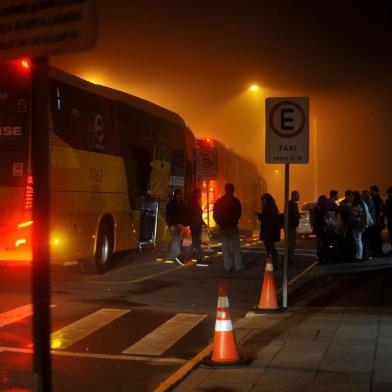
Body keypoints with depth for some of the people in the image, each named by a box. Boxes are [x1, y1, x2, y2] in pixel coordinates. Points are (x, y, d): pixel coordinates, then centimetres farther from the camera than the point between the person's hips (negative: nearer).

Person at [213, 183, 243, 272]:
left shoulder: (218, 201, 2)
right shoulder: (235, 201, -7)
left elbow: (215, 216, 3)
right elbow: (238, 214, -6)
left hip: (223, 227, 2)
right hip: (233, 227, -2)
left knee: (225, 247, 7)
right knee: (236, 246, 2)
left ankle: (228, 266, 4)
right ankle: (238, 266, -4)